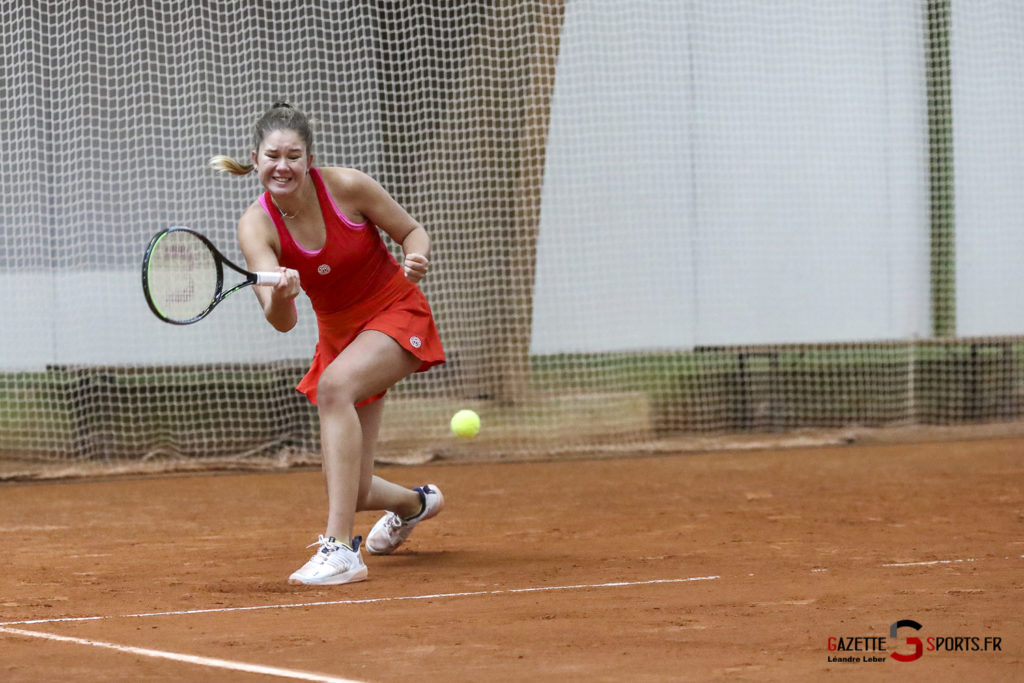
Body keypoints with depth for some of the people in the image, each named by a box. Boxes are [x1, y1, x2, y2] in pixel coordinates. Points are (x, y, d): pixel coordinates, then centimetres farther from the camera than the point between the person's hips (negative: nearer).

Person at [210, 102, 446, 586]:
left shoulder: (347, 186, -19)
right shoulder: (257, 226, -16)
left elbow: (412, 231, -3)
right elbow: (282, 322, -28)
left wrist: (416, 259, -26)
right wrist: (280, 296, -51)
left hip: (396, 314, -4)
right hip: (338, 333, 4)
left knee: (335, 386, -36)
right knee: (352, 491, 6)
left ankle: (342, 550, -38)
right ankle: (414, 503, 47)